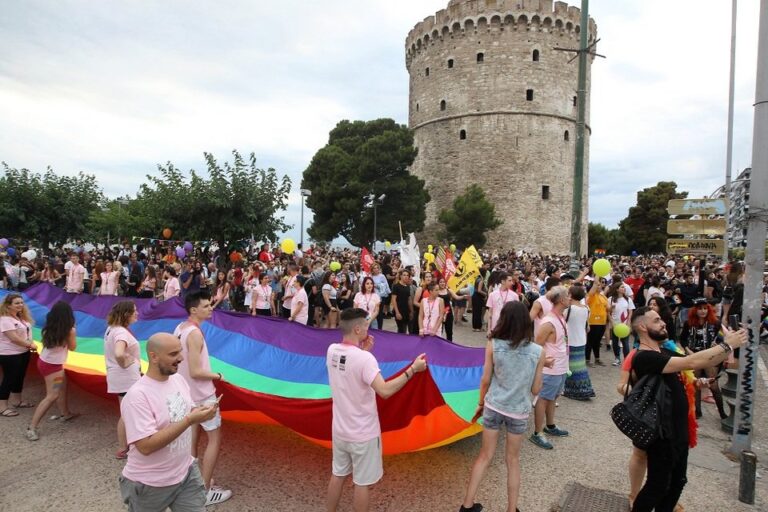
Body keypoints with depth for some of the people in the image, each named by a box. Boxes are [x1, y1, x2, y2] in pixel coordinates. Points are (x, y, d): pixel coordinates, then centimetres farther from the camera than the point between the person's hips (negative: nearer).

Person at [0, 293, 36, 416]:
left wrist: (30, 345, 0)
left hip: (23, 352, 9)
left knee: (20, 377, 18)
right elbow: (14, 338, -25)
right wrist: (30, 345, -16)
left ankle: (16, 400, 32)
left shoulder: (21, 317, 9)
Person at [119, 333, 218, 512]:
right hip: (149, 485, -5)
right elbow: (146, 446, -28)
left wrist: (199, 413, -13)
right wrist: (189, 420, -31)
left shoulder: (178, 379, -2)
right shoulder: (137, 395, -24)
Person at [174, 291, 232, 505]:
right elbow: (196, 372, -27)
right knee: (215, 438, 2)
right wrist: (218, 376, -12)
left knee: (192, 437, 21)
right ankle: (205, 491, 9)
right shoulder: (195, 333, -26)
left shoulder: (181, 328, 3)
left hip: (187, 392, 9)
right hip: (201, 394, -9)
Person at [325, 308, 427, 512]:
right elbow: (385, 391, -34)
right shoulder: (364, 358, -27)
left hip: (339, 429, 7)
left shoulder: (332, 350, -5)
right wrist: (412, 369, -29)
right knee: (363, 483, 13)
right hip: (363, 433, -7)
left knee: (337, 475, 24)